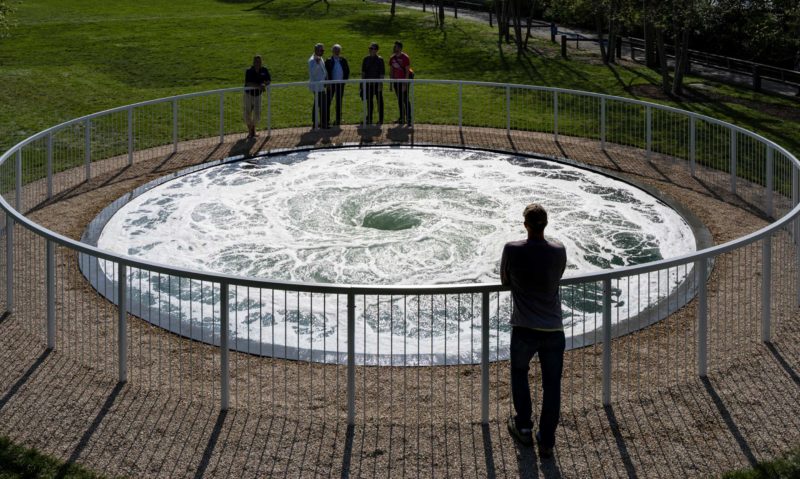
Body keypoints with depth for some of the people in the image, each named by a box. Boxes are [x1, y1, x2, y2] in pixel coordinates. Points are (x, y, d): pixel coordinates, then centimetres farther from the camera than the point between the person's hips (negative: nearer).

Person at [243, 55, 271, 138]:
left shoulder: (264, 70, -8)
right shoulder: (249, 71, -17)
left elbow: (268, 80, 0)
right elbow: (248, 83, -28)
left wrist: (264, 84, -23)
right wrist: (258, 86, -40)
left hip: (258, 94, 2)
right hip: (249, 94, -2)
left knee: (257, 114, 1)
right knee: (248, 113, 2)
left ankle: (253, 128, 29)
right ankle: (250, 131, 23)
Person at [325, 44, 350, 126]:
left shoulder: (343, 60, 4)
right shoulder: (328, 61, -4)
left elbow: (347, 71, 11)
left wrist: (345, 80, 0)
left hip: (340, 84, 3)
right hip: (331, 84, -3)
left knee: (339, 102, 10)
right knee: (328, 101, -2)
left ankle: (338, 119, 18)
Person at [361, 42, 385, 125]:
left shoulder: (379, 59, -6)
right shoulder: (366, 59, 7)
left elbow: (382, 73, -7)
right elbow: (363, 71, 13)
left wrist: (380, 84, -13)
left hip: (377, 83, -4)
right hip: (368, 83, 4)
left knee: (379, 101, 2)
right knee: (369, 101, 9)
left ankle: (380, 119, 9)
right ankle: (369, 119, 17)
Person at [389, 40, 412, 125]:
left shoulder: (405, 58, -9)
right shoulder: (392, 58, 8)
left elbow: (407, 71, -12)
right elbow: (391, 71, 14)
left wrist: (405, 84, -17)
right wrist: (391, 82, 8)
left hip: (404, 81, -6)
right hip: (396, 81, 6)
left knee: (405, 100, -9)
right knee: (399, 100, 9)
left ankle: (408, 118, -8)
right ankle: (402, 118, 14)